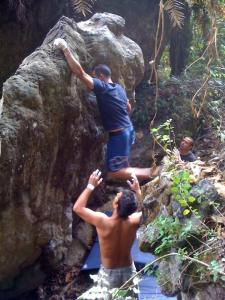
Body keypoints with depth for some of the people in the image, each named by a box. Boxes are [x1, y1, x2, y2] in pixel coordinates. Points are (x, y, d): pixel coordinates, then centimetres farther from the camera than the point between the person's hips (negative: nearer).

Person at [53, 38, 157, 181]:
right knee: (123, 164, 26)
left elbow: (80, 73, -27)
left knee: (113, 172, -2)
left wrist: (65, 49, -24)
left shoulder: (102, 87, -19)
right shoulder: (119, 87, 7)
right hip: (128, 129, 9)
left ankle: (151, 173, 0)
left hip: (118, 135, -9)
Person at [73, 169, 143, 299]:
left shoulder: (103, 222, -30)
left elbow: (78, 208, -16)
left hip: (109, 273, -3)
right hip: (128, 271, 3)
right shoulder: (133, 222, -21)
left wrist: (90, 186, -13)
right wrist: (138, 190, 3)